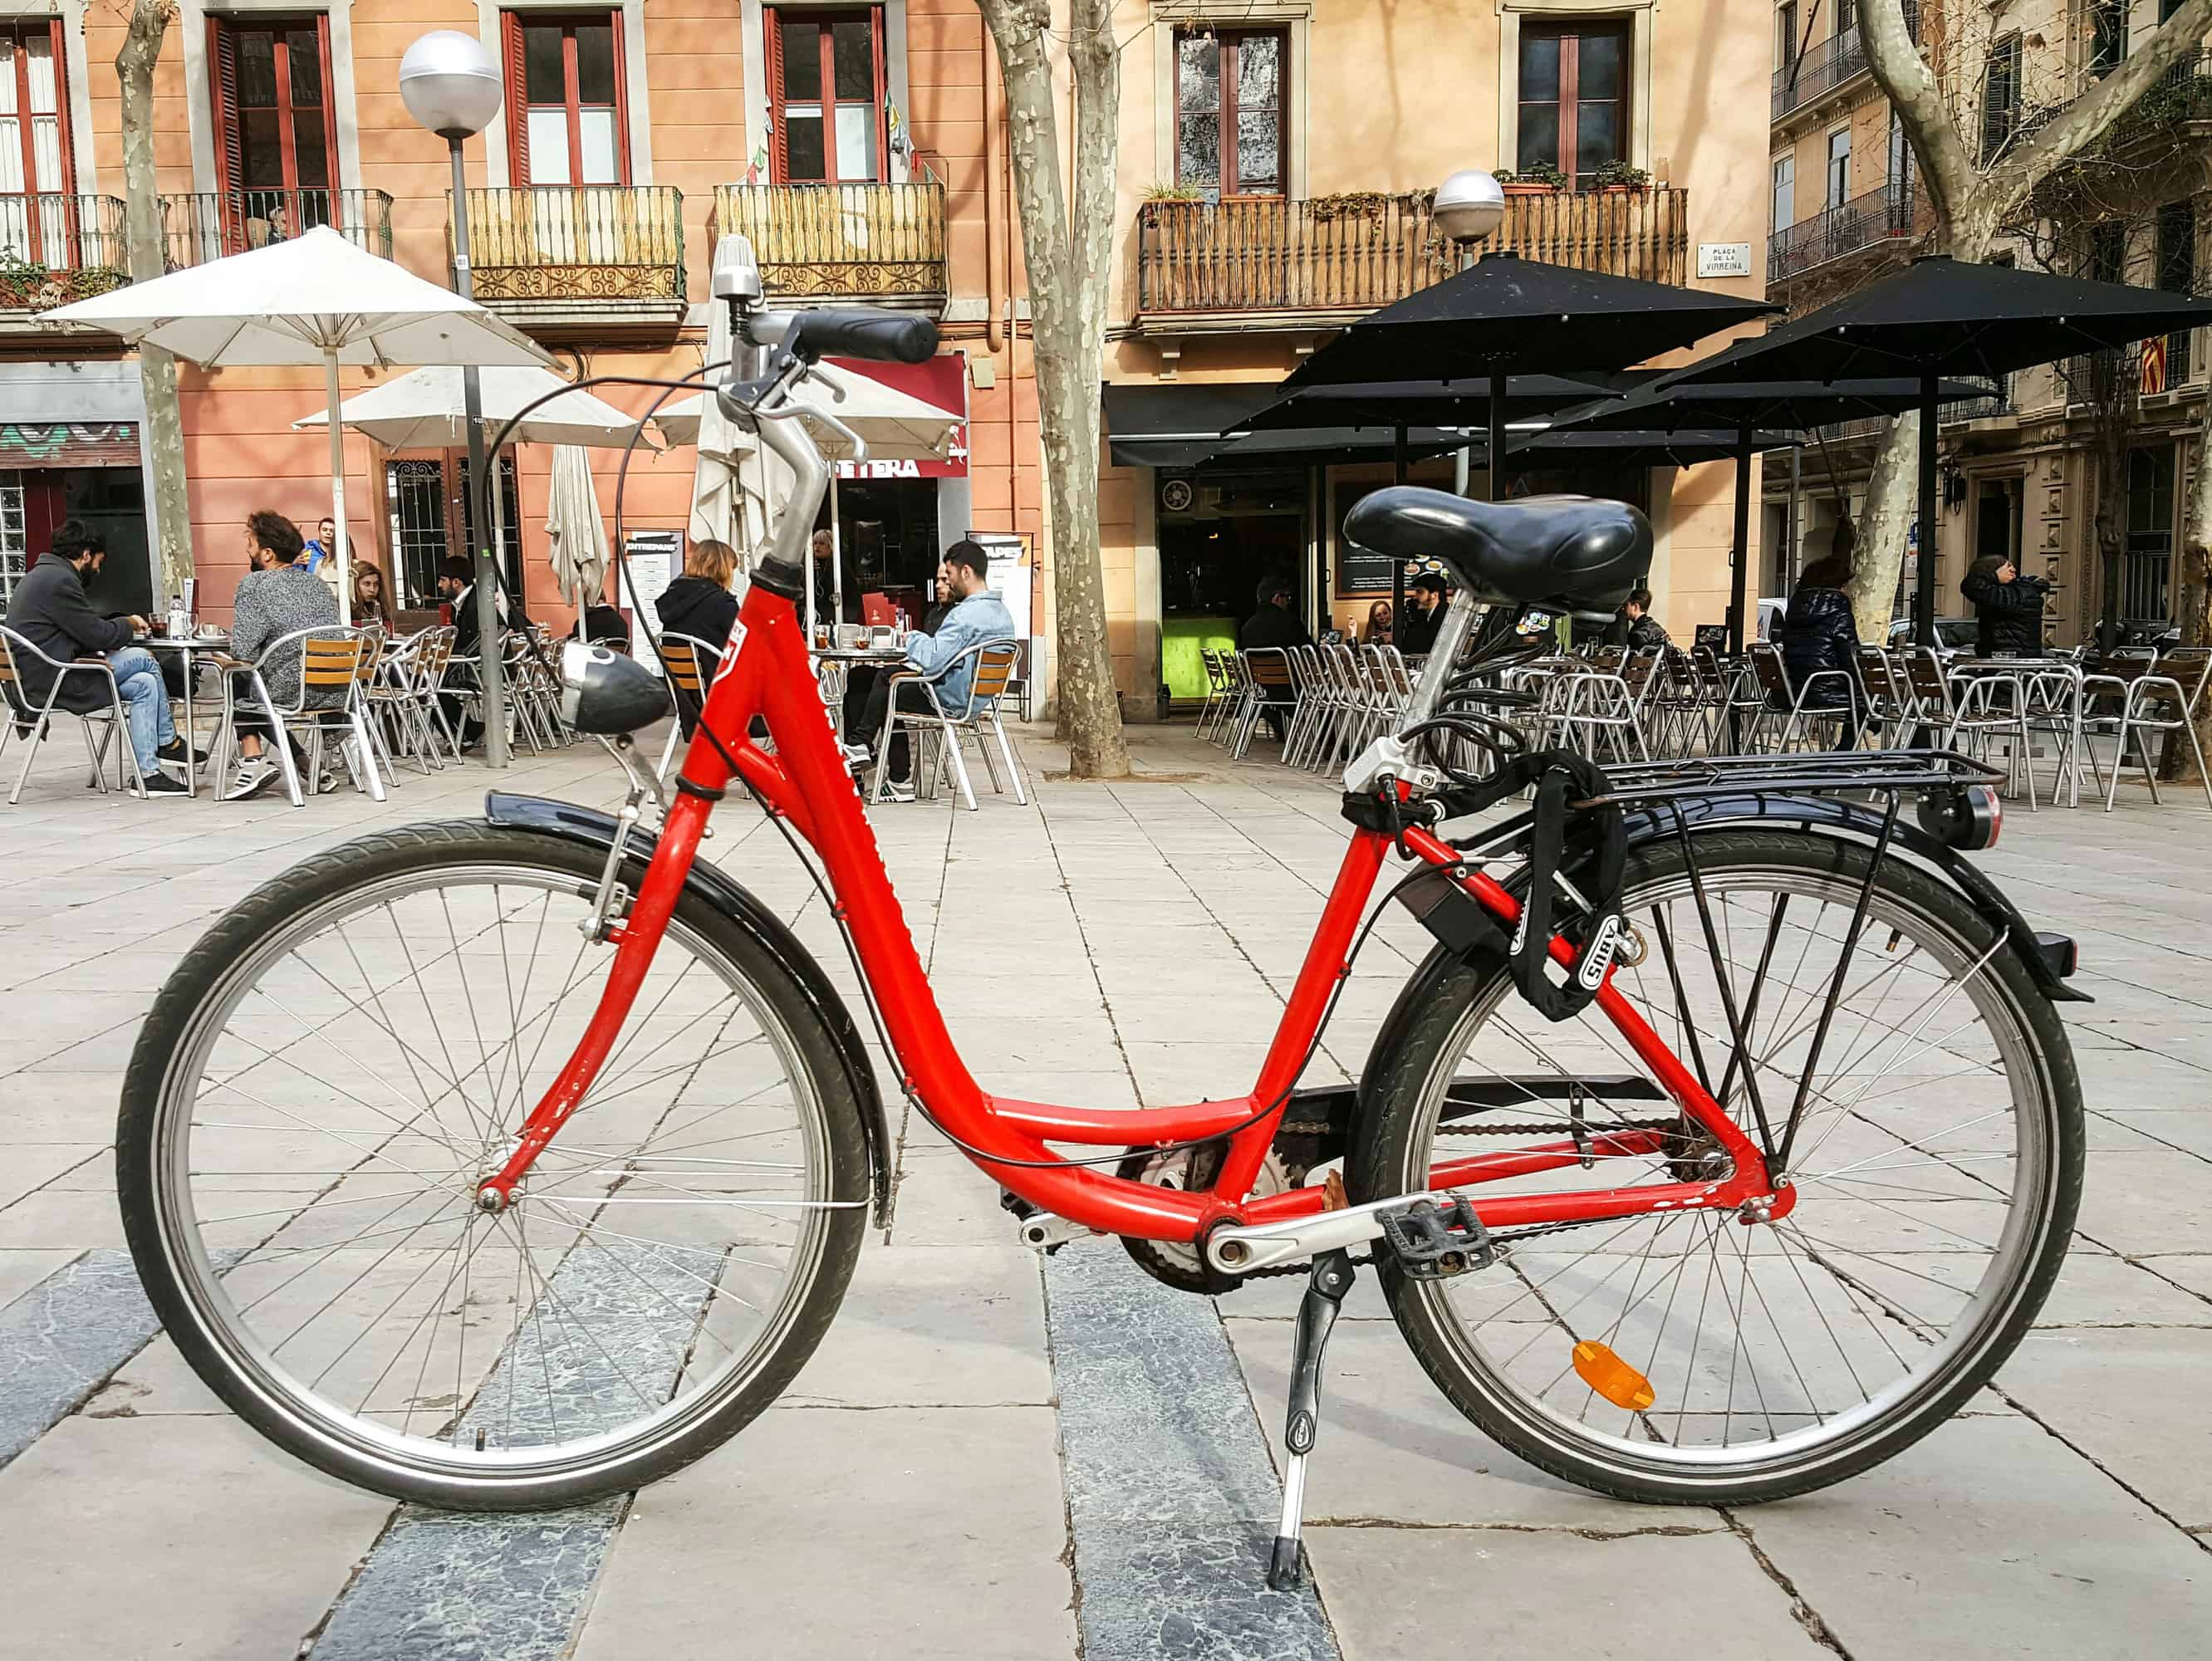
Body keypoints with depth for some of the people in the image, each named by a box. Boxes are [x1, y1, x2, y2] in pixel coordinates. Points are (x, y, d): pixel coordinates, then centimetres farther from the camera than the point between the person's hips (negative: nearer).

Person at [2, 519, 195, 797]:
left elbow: (86, 629, 20)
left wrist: (122, 625, 9)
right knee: (143, 659, -8)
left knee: (144, 684, 8)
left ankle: (148, 774, 6)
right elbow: (97, 635, -14)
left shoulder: (42, 575, 21)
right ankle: (169, 742, 5)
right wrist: (128, 625, 5)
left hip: (41, 677, 11)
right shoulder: (60, 580, -15)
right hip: (52, 683, -11)